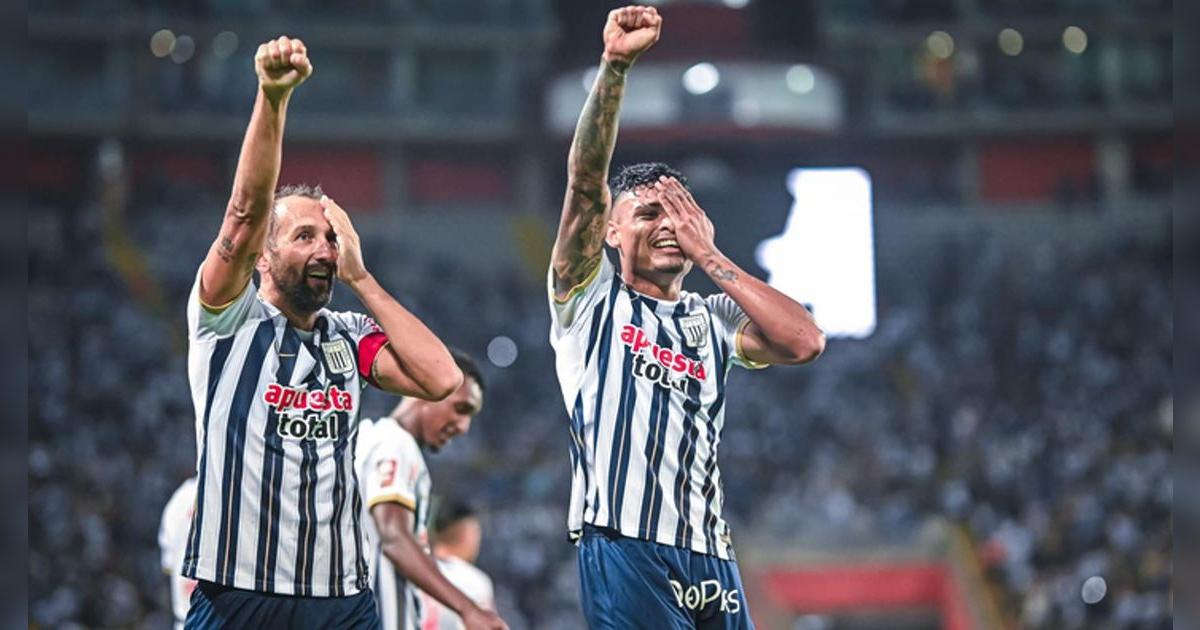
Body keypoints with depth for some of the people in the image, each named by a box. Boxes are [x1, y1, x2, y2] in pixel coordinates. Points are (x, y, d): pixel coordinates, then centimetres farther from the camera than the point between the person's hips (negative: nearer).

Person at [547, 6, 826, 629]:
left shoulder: (713, 319, 18)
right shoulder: (590, 300, 8)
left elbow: (806, 343, 0)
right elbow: (585, 182, -6)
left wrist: (709, 256, 1)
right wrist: (614, 65, -16)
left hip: (708, 555, 5)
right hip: (623, 548, -5)